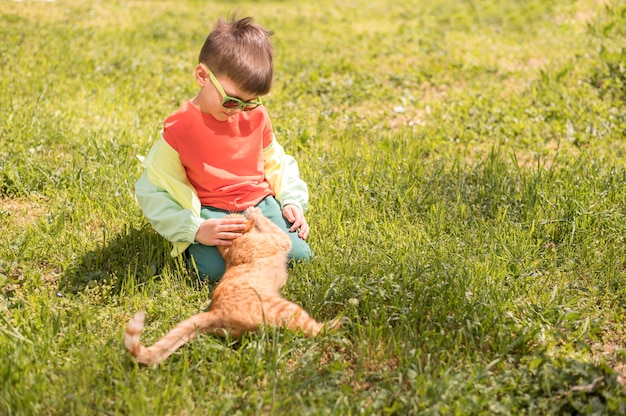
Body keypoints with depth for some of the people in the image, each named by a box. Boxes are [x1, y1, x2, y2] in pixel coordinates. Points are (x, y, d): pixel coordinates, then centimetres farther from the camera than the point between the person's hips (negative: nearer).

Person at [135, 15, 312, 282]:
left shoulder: (256, 116, 1)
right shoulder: (178, 130, -12)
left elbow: (277, 163, 15)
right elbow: (153, 191, -9)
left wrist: (293, 201, -1)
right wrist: (195, 230, -20)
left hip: (260, 203, 4)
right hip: (210, 212, -3)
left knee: (297, 255, -17)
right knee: (213, 270, -28)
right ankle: (193, 245, 6)